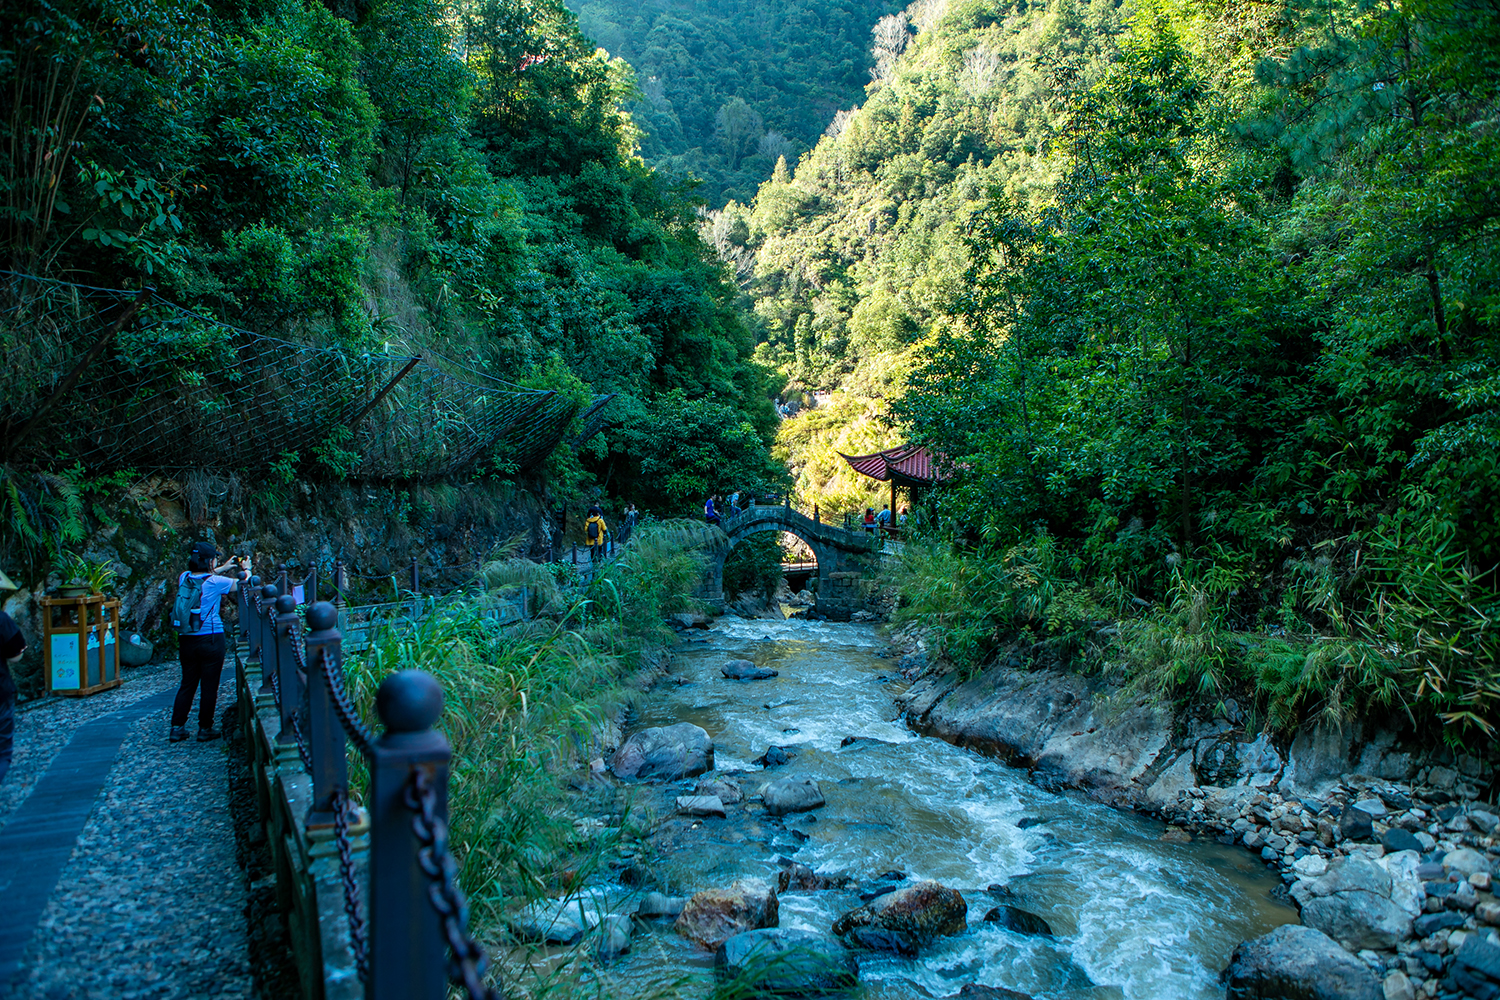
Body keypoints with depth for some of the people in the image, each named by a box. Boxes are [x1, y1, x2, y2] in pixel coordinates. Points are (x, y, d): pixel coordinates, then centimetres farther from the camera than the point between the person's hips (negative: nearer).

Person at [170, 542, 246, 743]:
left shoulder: (184, 578, 1)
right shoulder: (215, 582, -14)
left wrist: (223, 568, 32)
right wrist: (246, 570, 21)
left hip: (187, 639, 5)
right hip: (211, 639, -5)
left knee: (187, 683, 16)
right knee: (209, 686, 6)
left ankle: (177, 728, 19)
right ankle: (205, 729, 14)